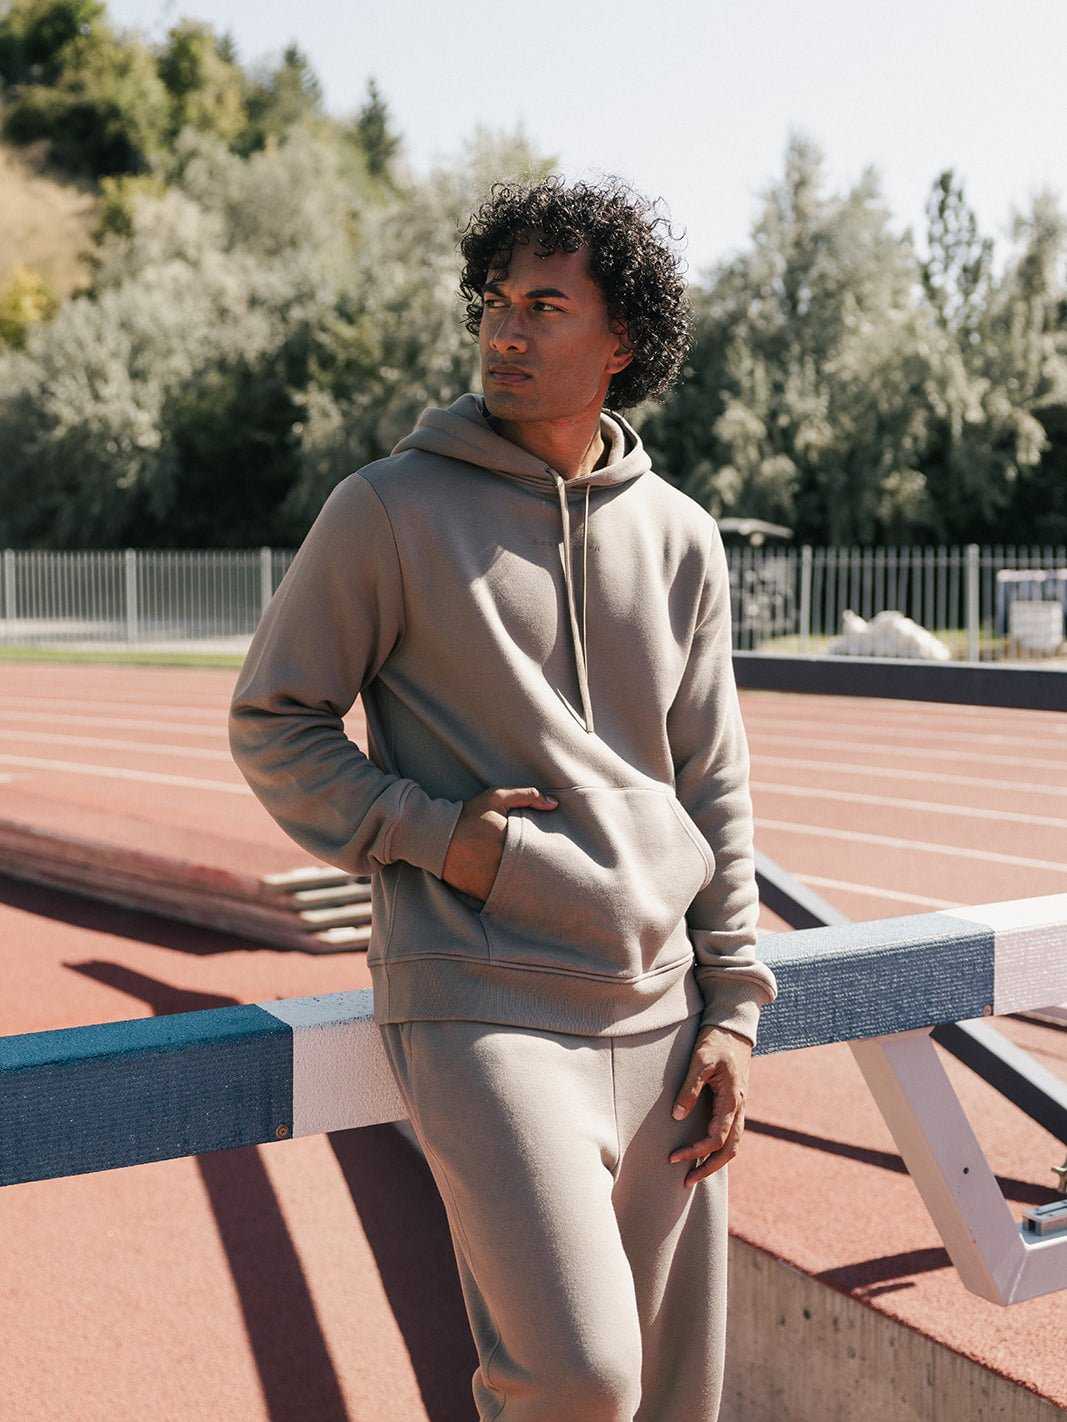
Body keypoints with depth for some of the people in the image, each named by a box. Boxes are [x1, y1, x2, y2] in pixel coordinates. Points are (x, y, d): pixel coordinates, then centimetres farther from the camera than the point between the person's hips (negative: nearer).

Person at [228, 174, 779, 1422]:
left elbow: (715, 788, 13)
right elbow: (271, 723, 2)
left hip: (659, 1015, 5)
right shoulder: (388, 511, -3)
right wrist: (427, 833, -12)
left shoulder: (682, 540, 9)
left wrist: (732, 1007, 7)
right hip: (480, 1005, -5)